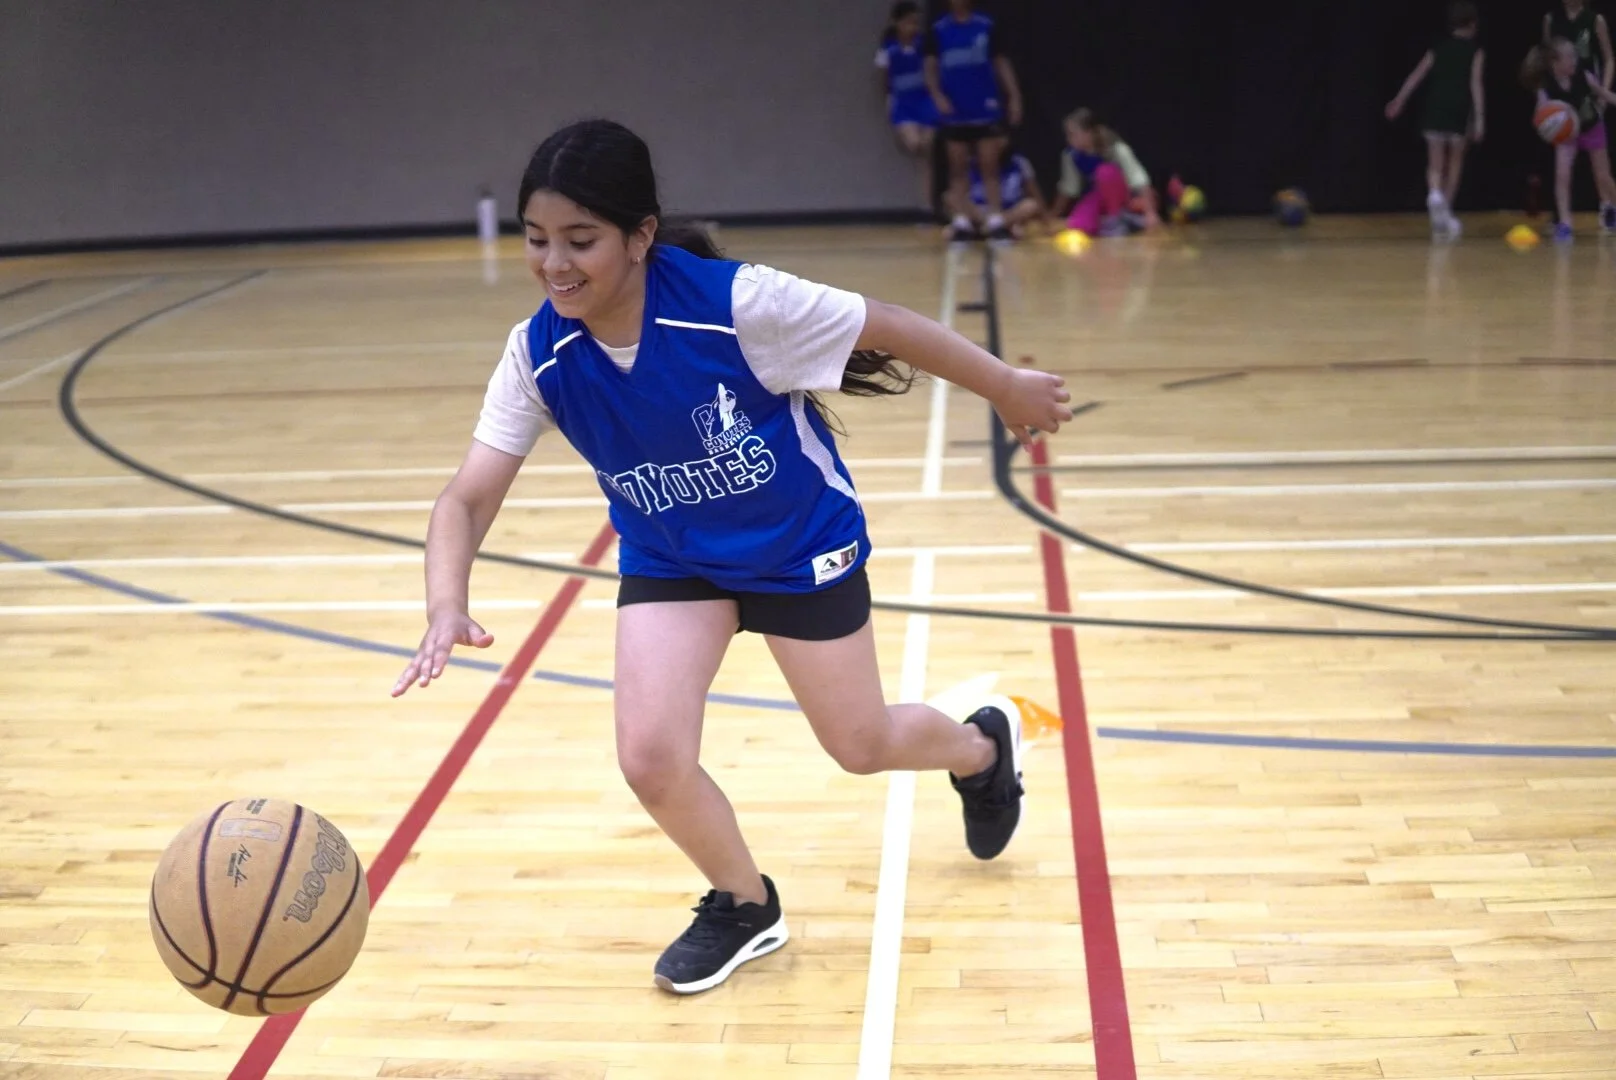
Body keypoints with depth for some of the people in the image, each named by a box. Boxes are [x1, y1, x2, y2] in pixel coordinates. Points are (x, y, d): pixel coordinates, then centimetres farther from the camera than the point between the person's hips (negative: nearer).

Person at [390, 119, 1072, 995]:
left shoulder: (735, 302, -33)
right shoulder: (538, 356, -21)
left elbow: (887, 327, -19)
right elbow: (468, 498, -21)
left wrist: (1008, 388, -6)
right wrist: (446, 605, -42)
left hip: (800, 548, -3)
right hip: (669, 562, 3)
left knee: (861, 745, 12)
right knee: (651, 758, -14)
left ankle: (985, 745, 49)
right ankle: (743, 906, 17)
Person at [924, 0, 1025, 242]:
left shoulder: (985, 26, 2)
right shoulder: (938, 30, 2)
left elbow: (1001, 63, 6)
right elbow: (930, 67, 2)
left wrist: (1014, 96, 0)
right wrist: (937, 95, -13)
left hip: (985, 110, 0)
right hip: (955, 112, 0)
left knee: (990, 167, 0)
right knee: (958, 169, 6)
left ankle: (996, 221, 3)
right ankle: (961, 223, 11)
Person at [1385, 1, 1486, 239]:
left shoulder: (1439, 45, 14)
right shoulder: (1475, 49, 5)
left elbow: (1418, 74, 9)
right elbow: (1475, 83, -5)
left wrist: (1399, 101, 11)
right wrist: (1479, 118, -7)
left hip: (1435, 107, 2)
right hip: (1459, 110, -2)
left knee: (1435, 163, 2)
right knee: (1455, 162, 15)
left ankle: (1435, 195, -30)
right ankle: (1445, 211, 17)